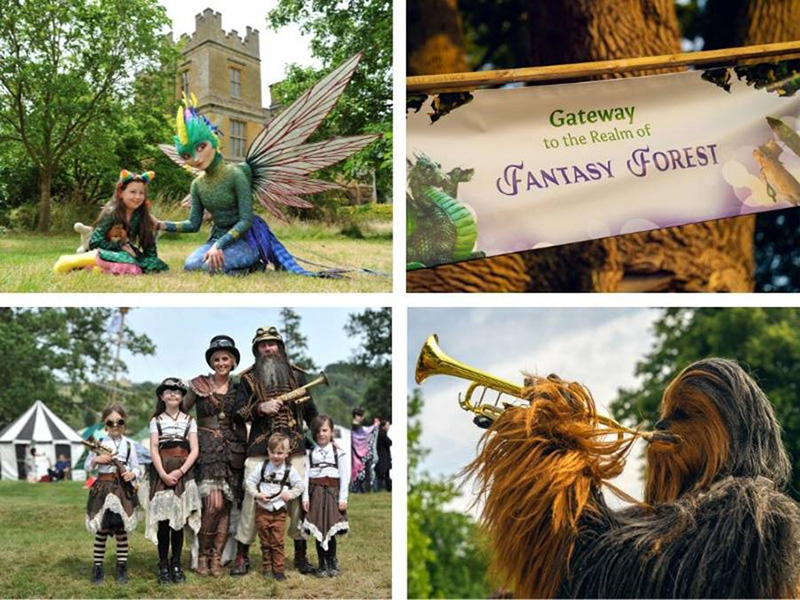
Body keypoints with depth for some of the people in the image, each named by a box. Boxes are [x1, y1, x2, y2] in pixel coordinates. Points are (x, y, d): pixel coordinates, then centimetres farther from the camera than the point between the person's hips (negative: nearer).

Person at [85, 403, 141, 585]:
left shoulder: (128, 444, 5)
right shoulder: (99, 442, 3)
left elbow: (136, 467, 9)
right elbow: (87, 467, 8)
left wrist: (133, 474, -12)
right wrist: (96, 460, -12)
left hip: (123, 489, 1)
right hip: (103, 488, -1)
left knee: (121, 529, 6)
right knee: (101, 530, 3)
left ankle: (122, 568, 13)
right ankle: (97, 568, 12)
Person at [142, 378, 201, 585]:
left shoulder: (189, 421, 11)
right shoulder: (156, 420, 10)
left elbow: (194, 450, 3)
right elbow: (154, 449, 0)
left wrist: (180, 471, -11)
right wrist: (163, 474, -13)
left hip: (183, 473, 1)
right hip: (161, 473, 0)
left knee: (179, 521, 0)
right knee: (163, 521, -2)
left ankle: (176, 564, 8)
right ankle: (163, 565, 5)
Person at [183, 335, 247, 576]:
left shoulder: (238, 389, 11)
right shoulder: (200, 384, 3)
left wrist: (244, 451, 8)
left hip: (232, 450, 3)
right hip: (207, 447, -3)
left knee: (226, 506, 0)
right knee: (214, 503, -16)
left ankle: (216, 558, 7)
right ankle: (203, 554, 1)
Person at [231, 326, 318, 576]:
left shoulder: (296, 374, 13)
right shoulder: (248, 378, 9)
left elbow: (310, 410, 17)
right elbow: (238, 412, 2)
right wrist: (260, 407, -16)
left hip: (294, 445, 1)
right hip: (260, 446, -1)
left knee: (298, 498, 0)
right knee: (252, 498, -5)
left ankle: (300, 555, 13)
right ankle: (242, 555, 6)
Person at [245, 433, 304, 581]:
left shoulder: (289, 470, -1)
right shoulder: (262, 467, 0)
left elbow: (300, 485, 5)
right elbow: (250, 481, 2)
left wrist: (291, 494, -11)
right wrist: (256, 494, -11)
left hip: (279, 511, -1)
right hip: (262, 510, 1)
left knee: (277, 542, 0)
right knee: (265, 542, 9)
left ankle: (278, 569, 8)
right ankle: (267, 568, 19)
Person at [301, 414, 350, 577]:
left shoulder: (338, 452, 2)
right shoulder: (310, 453, 7)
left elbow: (345, 476, 0)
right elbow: (305, 475, 3)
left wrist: (343, 498, -5)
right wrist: (305, 497, -4)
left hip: (332, 492, -1)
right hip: (316, 492, 1)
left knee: (331, 529, -3)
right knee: (318, 530, 2)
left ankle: (332, 563, 13)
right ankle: (322, 565, 12)